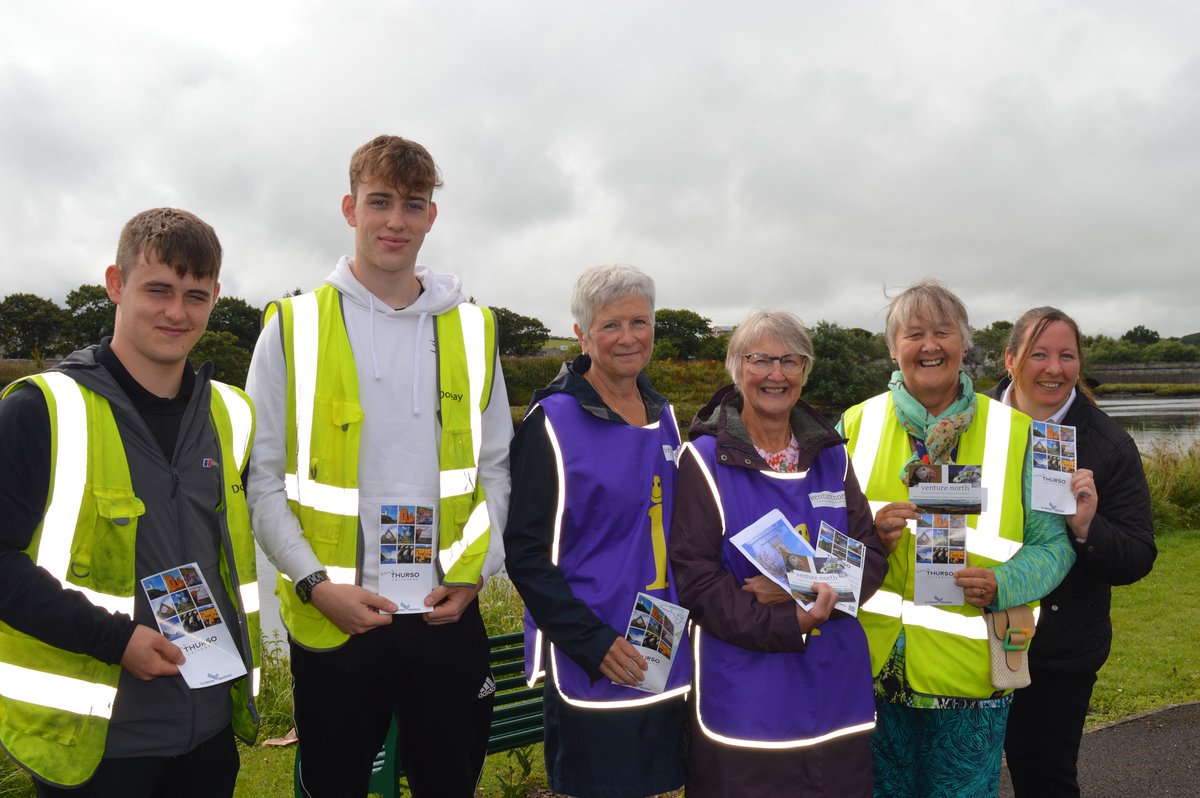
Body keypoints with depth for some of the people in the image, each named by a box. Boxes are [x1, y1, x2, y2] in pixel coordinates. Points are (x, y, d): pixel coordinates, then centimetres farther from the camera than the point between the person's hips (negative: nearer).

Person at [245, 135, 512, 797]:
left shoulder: (472, 330, 5)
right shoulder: (295, 327, -2)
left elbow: (494, 465, 8)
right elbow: (261, 478, -3)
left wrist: (474, 570, -3)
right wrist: (316, 582, -12)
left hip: (448, 613, 2)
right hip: (330, 618, -2)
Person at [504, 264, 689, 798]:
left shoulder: (663, 418, 8)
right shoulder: (553, 422, -11)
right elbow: (525, 553, -13)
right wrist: (594, 643, -19)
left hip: (665, 655, 6)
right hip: (590, 668, -6)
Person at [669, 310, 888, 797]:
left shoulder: (831, 455, 8)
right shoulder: (706, 459, -6)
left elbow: (871, 557, 5)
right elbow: (695, 579, -11)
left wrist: (811, 587, -15)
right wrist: (789, 624, -20)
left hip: (835, 682, 4)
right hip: (743, 690, -4)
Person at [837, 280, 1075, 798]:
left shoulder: (1015, 434, -1)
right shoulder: (857, 424, 1)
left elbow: (1052, 545, 0)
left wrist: (1001, 584, -19)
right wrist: (868, 536, -17)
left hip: (968, 675, -1)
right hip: (871, 665, 1)